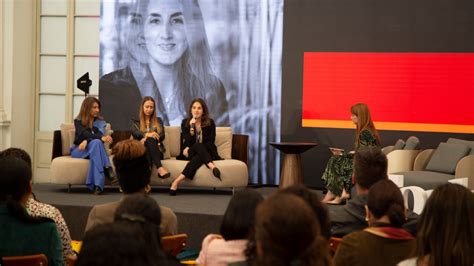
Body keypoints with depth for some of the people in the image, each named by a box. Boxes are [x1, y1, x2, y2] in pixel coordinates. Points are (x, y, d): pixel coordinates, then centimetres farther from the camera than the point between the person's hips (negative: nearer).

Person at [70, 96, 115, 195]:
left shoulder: (100, 121, 13)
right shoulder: (78, 121, 2)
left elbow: (100, 134, -7)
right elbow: (84, 134, -18)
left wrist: (86, 141, -27)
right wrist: (101, 138, -36)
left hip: (93, 149, 2)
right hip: (78, 150, -2)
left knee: (96, 142, -36)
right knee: (96, 142, -33)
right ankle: (107, 168, -49)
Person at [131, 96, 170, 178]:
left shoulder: (158, 121, 25)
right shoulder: (135, 121, 20)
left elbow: (162, 136, 7)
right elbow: (134, 133, -3)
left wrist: (146, 139, -14)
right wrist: (147, 134, -27)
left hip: (156, 151, 1)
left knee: (150, 140, -36)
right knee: (150, 140, -37)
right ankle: (160, 168, -63)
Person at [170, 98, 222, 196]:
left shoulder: (210, 123, 4)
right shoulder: (185, 122, 5)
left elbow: (211, 142, -3)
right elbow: (187, 142, -5)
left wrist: (191, 148, -16)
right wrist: (191, 125, -19)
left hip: (207, 152, 0)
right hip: (190, 153, 0)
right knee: (198, 146, -35)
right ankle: (212, 166, -58)